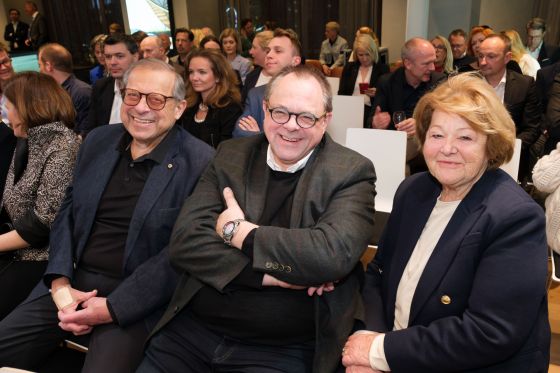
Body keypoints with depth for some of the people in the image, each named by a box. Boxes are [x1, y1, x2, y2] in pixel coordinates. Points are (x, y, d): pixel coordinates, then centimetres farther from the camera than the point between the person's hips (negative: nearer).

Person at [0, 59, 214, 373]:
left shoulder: (200, 163, -12)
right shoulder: (98, 140, 7)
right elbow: (69, 211, 11)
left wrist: (113, 307, -15)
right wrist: (60, 284, -4)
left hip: (134, 301, -5)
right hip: (70, 285, 5)